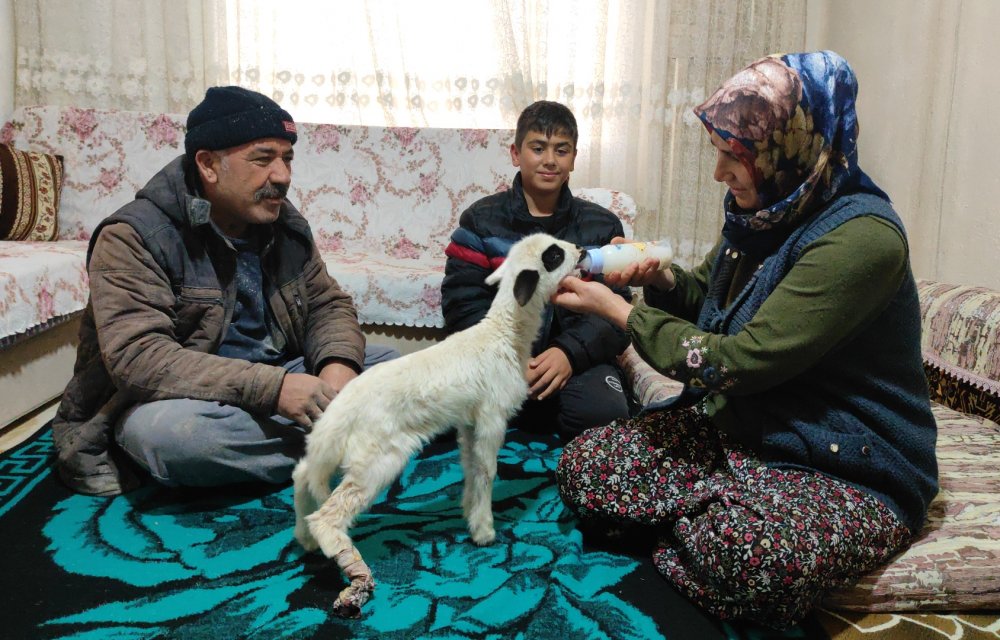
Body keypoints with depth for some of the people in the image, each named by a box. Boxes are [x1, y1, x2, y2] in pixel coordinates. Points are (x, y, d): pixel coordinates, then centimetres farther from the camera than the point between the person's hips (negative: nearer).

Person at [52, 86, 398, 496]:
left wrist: (338, 364, -18)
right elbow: (137, 357, -29)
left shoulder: (285, 225, 2)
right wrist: (272, 387, -38)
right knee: (172, 430, -39)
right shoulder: (133, 238, -18)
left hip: (272, 378, 6)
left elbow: (329, 305, 7)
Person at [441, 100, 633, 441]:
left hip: (579, 355, 0)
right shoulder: (481, 219, 6)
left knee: (604, 412, -31)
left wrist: (570, 352, -21)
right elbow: (463, 302, -3)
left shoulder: (602, 225, 9)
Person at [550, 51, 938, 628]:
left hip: (850, 472, -6)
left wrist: (617, 309, -16)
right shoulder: (762, 213, 2)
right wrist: (659, 277, -4)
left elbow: (737, 362, -25)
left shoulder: (862, 238, -23)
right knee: (584, 465, -11)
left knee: (737, 549, -37)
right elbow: (707, 294, 20)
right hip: (736, 426, 7)